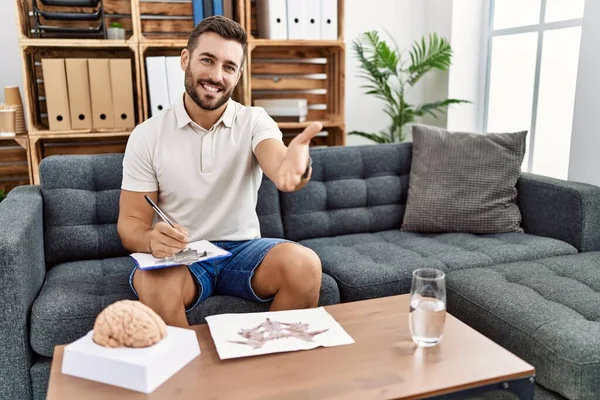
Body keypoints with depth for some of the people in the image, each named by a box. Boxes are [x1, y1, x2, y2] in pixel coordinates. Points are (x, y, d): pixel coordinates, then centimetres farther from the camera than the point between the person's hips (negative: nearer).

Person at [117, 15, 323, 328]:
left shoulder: (254, 121, -4)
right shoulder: (146, 136, -5)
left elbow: (277, 163, -27)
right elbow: (130, 222, -4)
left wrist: (294, 166, -53)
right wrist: (150, 240, -29)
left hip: (242, 249, 1)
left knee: (304, 264, -27)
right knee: (153, 284, -34)